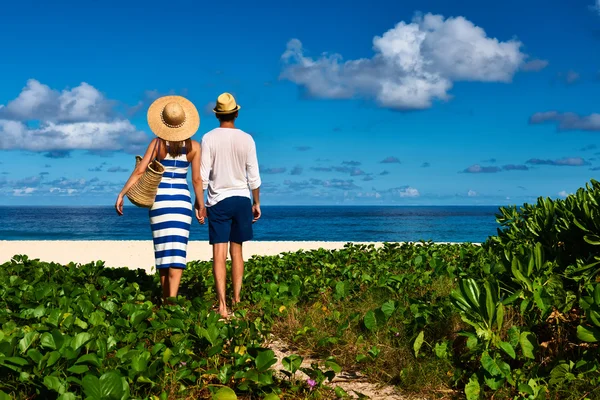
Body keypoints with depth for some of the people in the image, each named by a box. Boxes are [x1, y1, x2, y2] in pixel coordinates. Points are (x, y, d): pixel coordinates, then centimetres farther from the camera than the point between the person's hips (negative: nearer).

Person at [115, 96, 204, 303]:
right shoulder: (194, 146, -2)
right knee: (177, 250, -4)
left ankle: (166, 298, 18)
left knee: (163, 248, 10)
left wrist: (121, 194, -3)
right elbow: (197, 179, -1)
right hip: (182, 199, 0)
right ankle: (172, 298, -15)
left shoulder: (157, 143, -4)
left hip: (159, 198, 1)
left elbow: (139, 171, -8)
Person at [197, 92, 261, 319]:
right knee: (236, 251, 14)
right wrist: (256, 202, 11)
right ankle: (236, 300, 20)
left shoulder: (209, 138, -4)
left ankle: (222, 304, -13)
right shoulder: (246, 139, 0)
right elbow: (254, 175, 2)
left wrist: (199, 203, 2)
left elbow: (203, 175, -6)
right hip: (242, 198, 2)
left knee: (219, 253, -4)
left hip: (218, 200, -2)